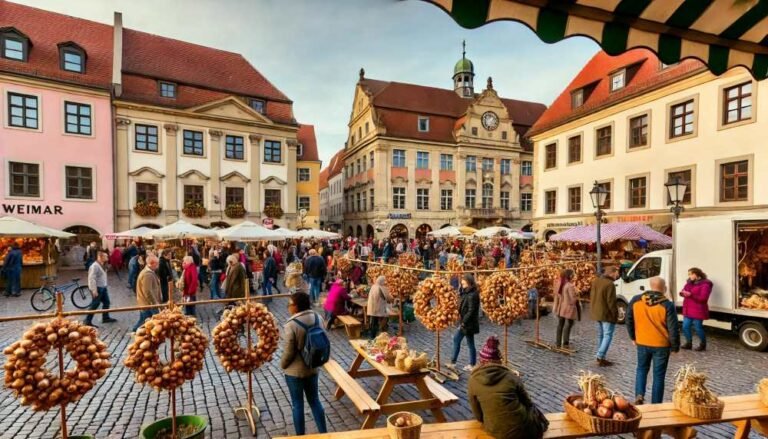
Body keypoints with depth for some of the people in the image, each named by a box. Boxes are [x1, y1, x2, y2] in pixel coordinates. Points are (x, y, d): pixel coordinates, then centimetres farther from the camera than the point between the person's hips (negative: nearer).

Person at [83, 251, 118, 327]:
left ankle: (106, 317, 30)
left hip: (103, 288, 10)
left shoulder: (102, 265, 9)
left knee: (106, 302, 16)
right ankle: (87, 321, 10)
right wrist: (94, 290, -24)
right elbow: (92, 279, -24)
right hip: (97, 288, -10)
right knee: (95, 305, -2)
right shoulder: (94, 266, -21)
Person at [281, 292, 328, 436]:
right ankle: (324, 433, 31)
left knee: (297, 404, 13)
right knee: (315, 401, 21)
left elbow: (288, 352, -18)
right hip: (313, 368, 5)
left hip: (294, 371, -5)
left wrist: (282, 365, 3)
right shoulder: (318, 318, -8)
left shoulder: (291, 325, -25)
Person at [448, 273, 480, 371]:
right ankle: (453, 362, 26)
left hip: (469, 324, -10)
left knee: (470, 344, 5)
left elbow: (471, 311, -24)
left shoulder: (472, 295, -23)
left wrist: (463, 322, -20)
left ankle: (472, 365, 21)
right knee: (456, 339, 15)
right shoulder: (466, 293, 7)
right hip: (466, 322, 10)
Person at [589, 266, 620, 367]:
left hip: (597, 313, 9)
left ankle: (601, 358, 22)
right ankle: (600, 357, -5)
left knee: (600, 335, 16)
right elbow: (611, 302, -19)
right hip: (607, 314, -9)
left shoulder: (595, 281, 9)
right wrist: (615, 315, -10)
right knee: (607, 336, -2)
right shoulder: (610, 284, -20)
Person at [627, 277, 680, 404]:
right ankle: (655, 405, 17)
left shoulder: (636, 300, -4)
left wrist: (633, 337, 18)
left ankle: (639, 395, 4)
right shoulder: (667, 305, -14)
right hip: (661, 345, -2)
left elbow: (629, 321, 5)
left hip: (642, 343, 2)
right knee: (659, 375, 11)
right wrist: (675, 346, 2)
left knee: (642, 369, 21)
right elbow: (673, 329, -12)